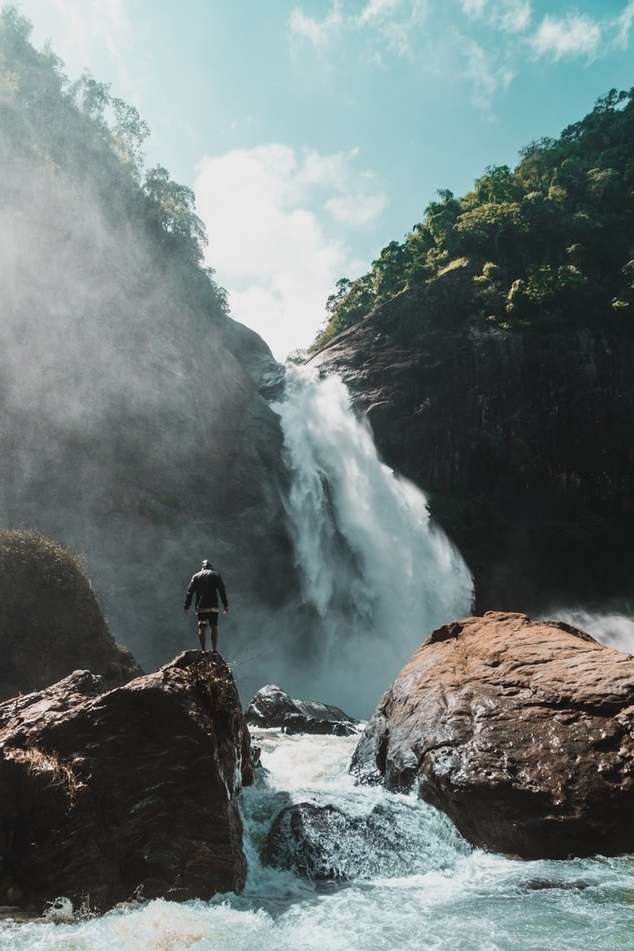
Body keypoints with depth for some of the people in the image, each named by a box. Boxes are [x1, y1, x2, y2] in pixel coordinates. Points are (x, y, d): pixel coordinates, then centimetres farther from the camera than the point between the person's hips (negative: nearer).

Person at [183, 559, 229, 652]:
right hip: (213, 606, -1)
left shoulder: (196, 576, 12)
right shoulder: (216, 574, 8)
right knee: (214, 627, 2)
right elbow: (222, 590, 0)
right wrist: (225, 604, 0)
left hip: (200, 607, 1)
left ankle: (202, 650, -4)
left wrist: (187, 606, 5)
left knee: (202, 628, 2)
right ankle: (214, 650, -5)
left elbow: (190, 591, 5)